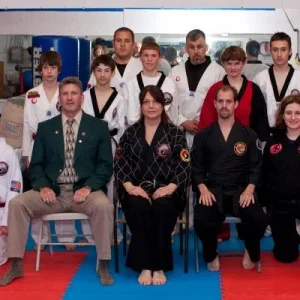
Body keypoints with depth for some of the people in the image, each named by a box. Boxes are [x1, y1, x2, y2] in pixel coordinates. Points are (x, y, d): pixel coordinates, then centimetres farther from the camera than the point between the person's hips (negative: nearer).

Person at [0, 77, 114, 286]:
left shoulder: (99, 127, 7)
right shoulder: (45, 128, 13)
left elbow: (106, 165, 1)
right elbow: (36, 165, 9)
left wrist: (88, 187, -16)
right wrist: (43, 186, -12)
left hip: (84, 191, -2)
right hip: (53, 191, 2)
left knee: (104, 206, -34)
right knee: (17, 203, -21)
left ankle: (103, 266, -20)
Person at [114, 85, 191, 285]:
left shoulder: (175, 133, 9)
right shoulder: (130, 133, 13)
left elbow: (184, 167, 1)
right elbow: (120, 164, 5)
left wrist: (170, 187, -15)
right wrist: (129, 186, -12)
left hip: (166, 190, -1)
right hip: (137, 190, 1)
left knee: (162, 207, -35)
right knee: (139, 207, -34)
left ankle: (159, 266, -24)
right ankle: (144, 266, -24)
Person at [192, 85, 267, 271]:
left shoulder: (249, 135, 12)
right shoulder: (203, 135, 12)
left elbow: (256, 167, 8)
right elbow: (196, 168, 9)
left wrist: (249, 189, -9)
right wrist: (203, 189, -9)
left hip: (240, 190, 1)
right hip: (212, 190, 0)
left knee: (259, 220, -29)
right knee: (202, 221, -32)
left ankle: (251, 253, 7)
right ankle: (211, 255, 2)